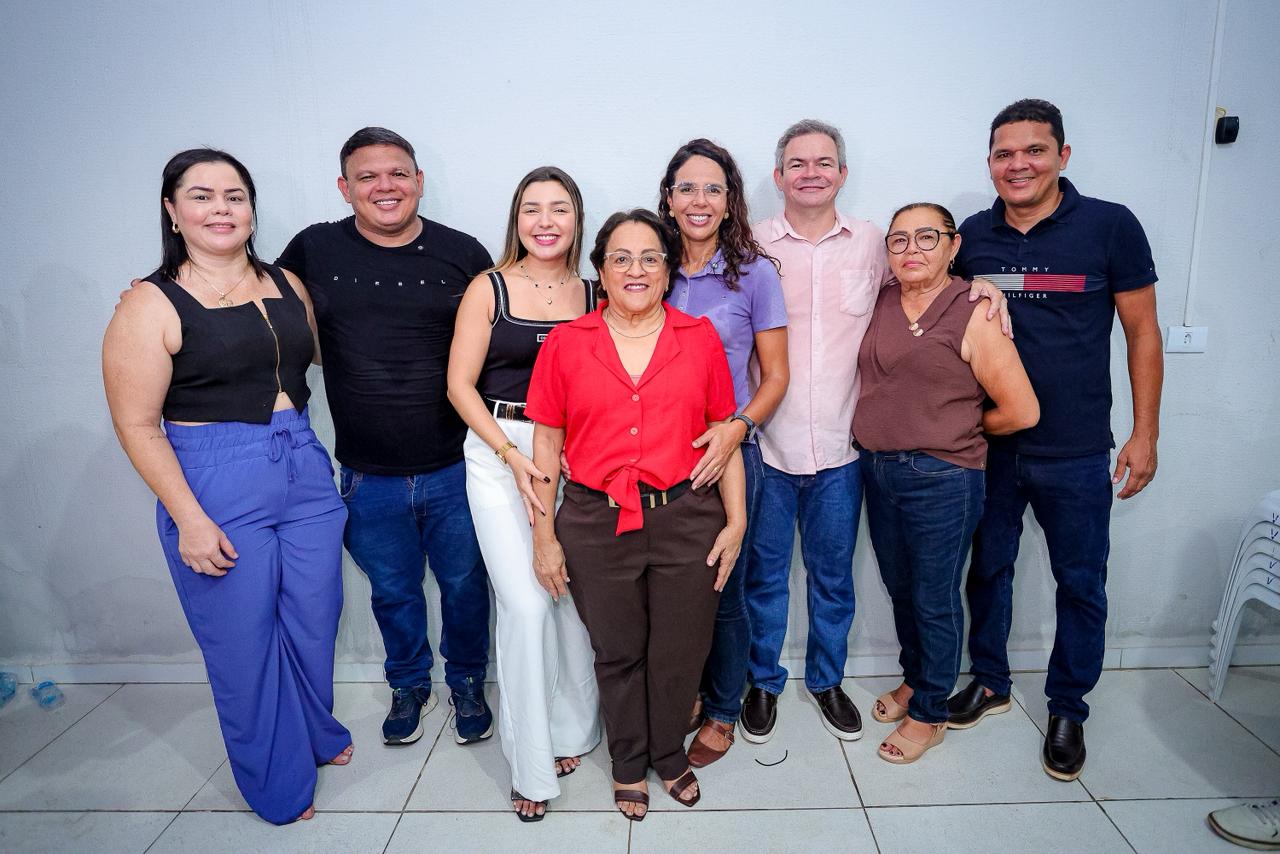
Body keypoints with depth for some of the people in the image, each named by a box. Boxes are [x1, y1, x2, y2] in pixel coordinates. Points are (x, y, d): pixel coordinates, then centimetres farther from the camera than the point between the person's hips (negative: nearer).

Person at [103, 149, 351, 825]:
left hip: (304, 471, 5)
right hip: (217, 488, -5)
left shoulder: (286, 285, 7)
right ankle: (279, 785, 30)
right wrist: (189, 519, -14)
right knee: (244, 638, 7)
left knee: (314, 622, 15)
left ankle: (317, 736, 43)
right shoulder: (152, 305, -9)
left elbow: (315, 359, 21)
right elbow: (137, 424, -10)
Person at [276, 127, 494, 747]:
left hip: (454, 468, -1)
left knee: (464, 584, 15)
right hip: (368, 477, 1)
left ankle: (467, 684, 41)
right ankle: (409, 685, 45)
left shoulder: (463, 253, -3)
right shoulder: (314, 250, -1)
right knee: (393, 591, 19)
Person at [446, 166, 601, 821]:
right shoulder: (489, 288, 1)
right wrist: (512, 454, -11)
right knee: (526, 606, -6)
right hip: (498, 453, -2)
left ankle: (572, 730, 29)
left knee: (575, 597, 4)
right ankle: (531, 766, 12)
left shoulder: (593, 296, 8)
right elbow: (460, 384, -2)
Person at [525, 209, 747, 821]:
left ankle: (670, 758, 42)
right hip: (597, 525, 0)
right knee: (617, 654, 16)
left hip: (687, 522, 1)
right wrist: (544, 534, 1)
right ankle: (628, 766, 41)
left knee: (678, 653, 14)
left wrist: (736, 520, 2)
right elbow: (546, 444, 3)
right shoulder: (566, 343, 1)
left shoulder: (701, 338, 2)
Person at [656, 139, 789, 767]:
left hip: (726, 454, -3)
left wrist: (737, 426, -21)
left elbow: (775, 377, -3)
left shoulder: (754, 273, -5)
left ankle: (722, 714, 31)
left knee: (721, 591, 8)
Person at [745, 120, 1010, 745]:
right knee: (763, 572, 12)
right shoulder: (753, 245, -1)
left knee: (834, 576, 16)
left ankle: (826, 680, 38)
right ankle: (763, 681, 34)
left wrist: (978, 285, 0)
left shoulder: (871, 243, 3)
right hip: (766, 444, -1)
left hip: (840, 446, 2)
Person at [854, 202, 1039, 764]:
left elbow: (1021, 411, -12)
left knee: (934, 600, 8)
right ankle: (914, 679, 42)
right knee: (900, 588, 20)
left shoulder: (972, 314, -12)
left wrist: (957, 427, 1)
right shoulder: (880, 303, 4)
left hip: (941, 479, -6)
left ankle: (929, 713, 27)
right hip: (879, 469, 6)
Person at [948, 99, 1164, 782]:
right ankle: (989, 682, 36)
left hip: (1076, 452, -2)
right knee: (987, 568, 15)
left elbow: (1142, 332, -1)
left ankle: (1067, 710, 30)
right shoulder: (972, 235, 2)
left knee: (1081, 584, 10)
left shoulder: (1110, 226, -6)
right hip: (987, 444, 3)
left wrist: (1144, 433, -4)